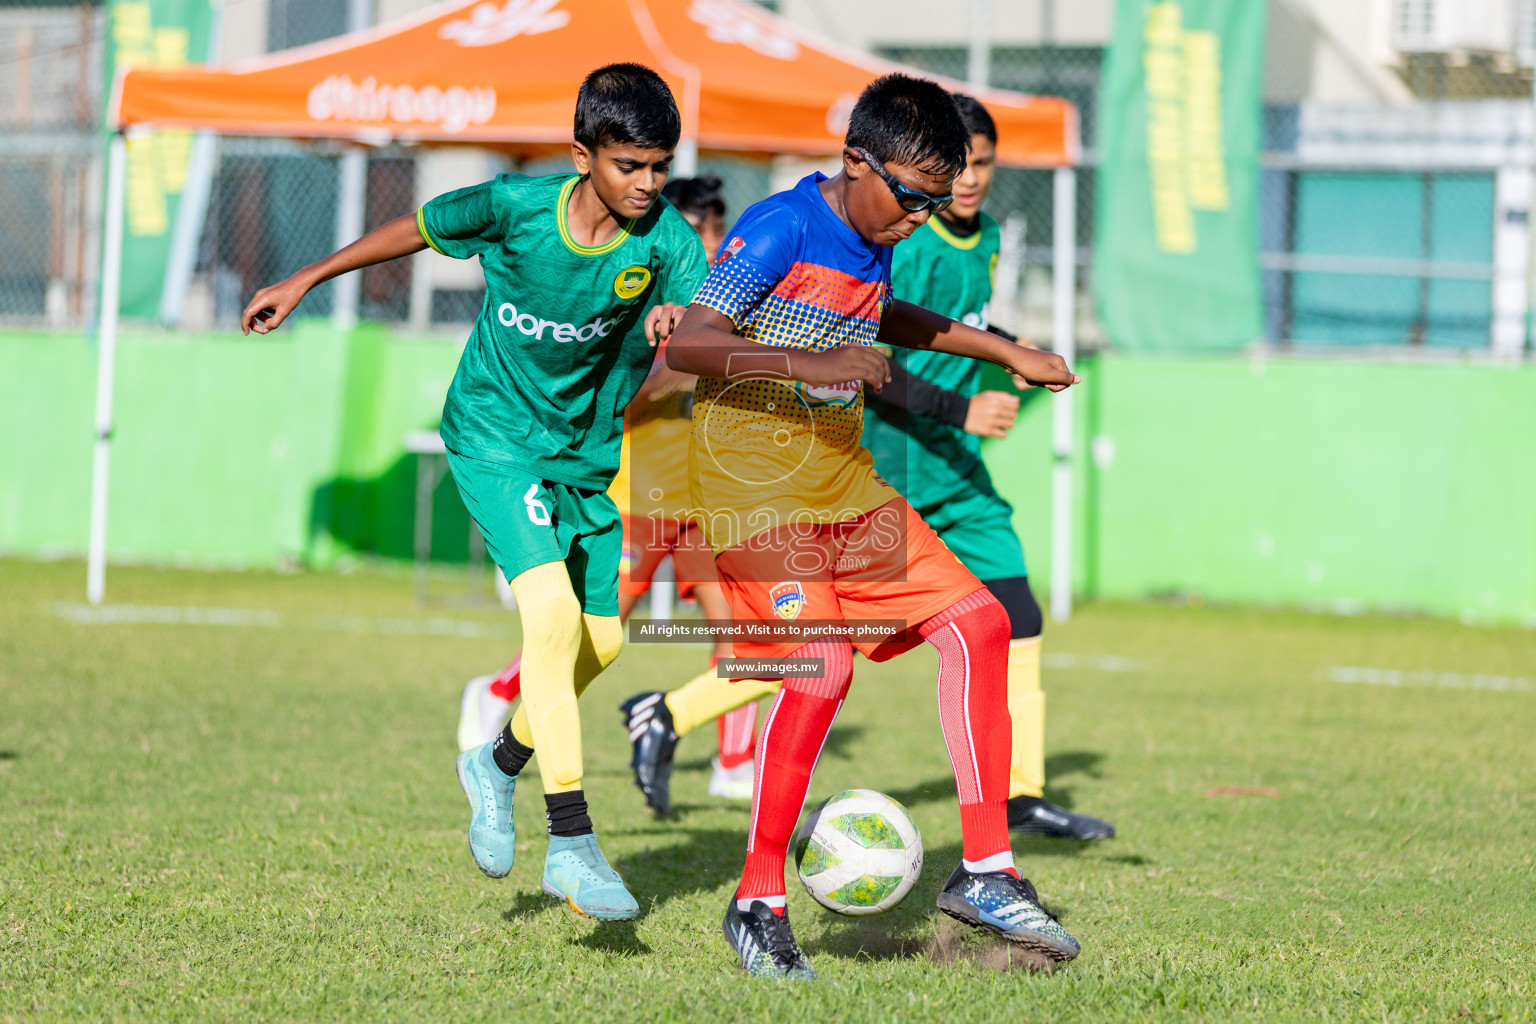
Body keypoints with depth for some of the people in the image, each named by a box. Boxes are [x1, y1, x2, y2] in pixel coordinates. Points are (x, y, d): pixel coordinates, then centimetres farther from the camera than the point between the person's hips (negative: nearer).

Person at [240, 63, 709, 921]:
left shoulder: (667, 237, -17)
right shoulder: (516, 206, -19)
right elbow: (416, 231, -2)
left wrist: (679, 325, -54)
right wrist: (303, 283, 7)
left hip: (593, 448, 4)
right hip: (496, 433, -4)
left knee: (601, 640, 7)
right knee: (552, 609, -22)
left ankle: (501, 764, 37)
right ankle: (572, 843, -24)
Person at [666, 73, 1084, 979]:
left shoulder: (873, 244, 11)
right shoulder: (781, 229, -14)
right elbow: (688, 344, -22)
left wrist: (1007, 353, 34)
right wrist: (815, 367, -30)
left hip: (845, 483, 9)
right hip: (755, 486, -9)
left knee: (978, 622, 0)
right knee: (821, 667, -22)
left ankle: (985, 871, 4)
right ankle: (759, 901, -8)